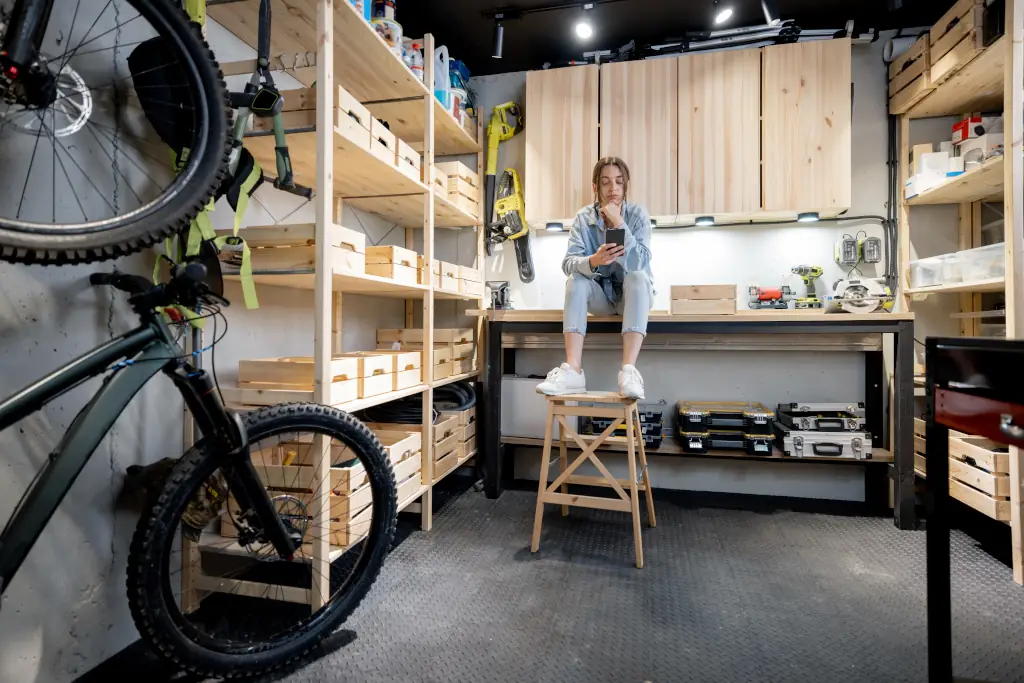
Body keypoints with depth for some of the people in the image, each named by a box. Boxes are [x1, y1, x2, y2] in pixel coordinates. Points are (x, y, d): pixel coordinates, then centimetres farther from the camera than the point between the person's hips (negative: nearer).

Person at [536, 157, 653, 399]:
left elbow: (640, 263, -26)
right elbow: (568, 263, -22)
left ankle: (628, 370, -44)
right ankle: (572, 370, -40)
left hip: (632, 293, -1)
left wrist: (619, 224, -32)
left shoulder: (638, 214, -12)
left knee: (638, 277, -33)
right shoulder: (584, 217, -8)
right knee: (575, 280, -28)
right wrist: (593, 261, -43)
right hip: (600, 294, 1)